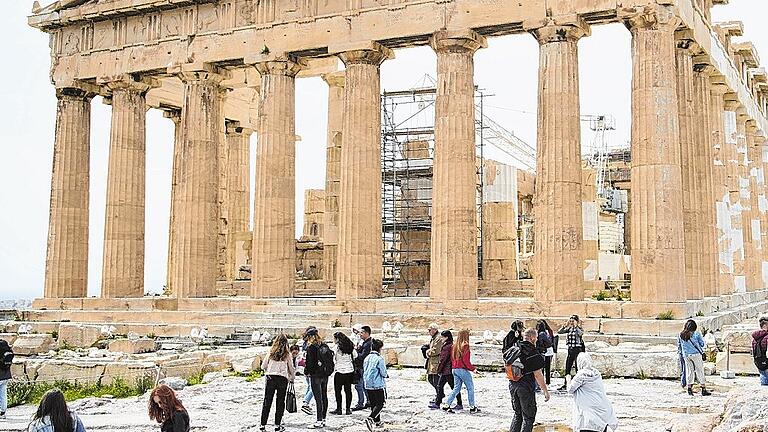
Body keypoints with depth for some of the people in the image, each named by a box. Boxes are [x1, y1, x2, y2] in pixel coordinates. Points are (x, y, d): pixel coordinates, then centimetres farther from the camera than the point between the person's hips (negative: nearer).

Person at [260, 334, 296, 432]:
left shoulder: (271, 353, 5)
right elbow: (291, 369, 9)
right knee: (280, 402, 7)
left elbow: (263, 366, 10)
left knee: (267, 402, 7)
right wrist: (292, 378, 27)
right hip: (283, 379, -1)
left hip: (270, 377, 1)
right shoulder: (287, 354, 2)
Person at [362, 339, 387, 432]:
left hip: (368, 385, 7)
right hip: (378, 385, -7)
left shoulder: (367, 358, 6)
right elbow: (384, 373, -13)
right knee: (380, 404, -2)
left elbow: (364, 371, 13)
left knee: (373, 404, 18)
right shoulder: (380, 359, -14)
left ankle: (377, 421, 25)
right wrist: (386, 375, 8)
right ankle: (370, 418, -22)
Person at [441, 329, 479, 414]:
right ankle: (472, 407, 10)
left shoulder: (455, 346, 9)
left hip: (455, 370, 7)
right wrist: (472, 368, -6)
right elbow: (466, 360, -17)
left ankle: (446, 404, 5)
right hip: (463, 370, -7)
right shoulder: (465, 346, -13)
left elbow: (452, 359, 13)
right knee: (470, 388, 6)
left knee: (456, 388, 13)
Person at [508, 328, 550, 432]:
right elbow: (537, 374, -15)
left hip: (512, 385, 7)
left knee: (517, 414, 20)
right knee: (528, 417, 6)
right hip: (526, 387, -7)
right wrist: (546, 391, -8)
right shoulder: (533, 353, -16)